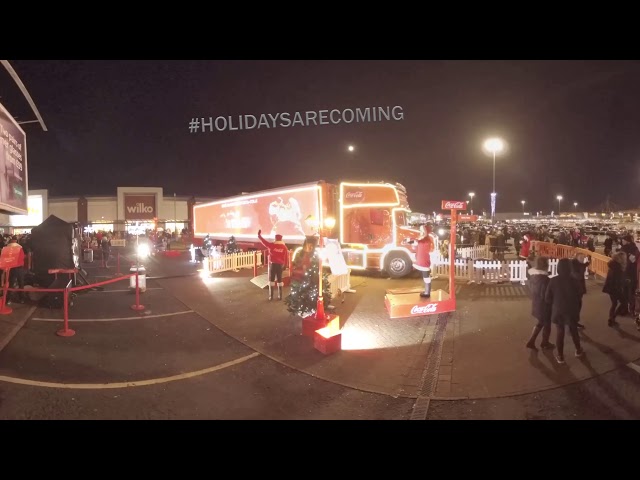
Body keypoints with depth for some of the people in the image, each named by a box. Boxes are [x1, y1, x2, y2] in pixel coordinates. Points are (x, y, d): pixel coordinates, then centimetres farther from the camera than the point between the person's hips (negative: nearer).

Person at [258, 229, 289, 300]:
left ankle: (271, 296, 2)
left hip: (272, 264, -2)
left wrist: (259, 235, 14)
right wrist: (285, 265, 12)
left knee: (271, 280, 5)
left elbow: (264, 241, 0)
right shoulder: (284, 247, -1)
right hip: (280, 265, 2)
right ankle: (280, 296, 9)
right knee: (279, 280, 9)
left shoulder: (272, 245, -8)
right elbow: (286, 257, 2)